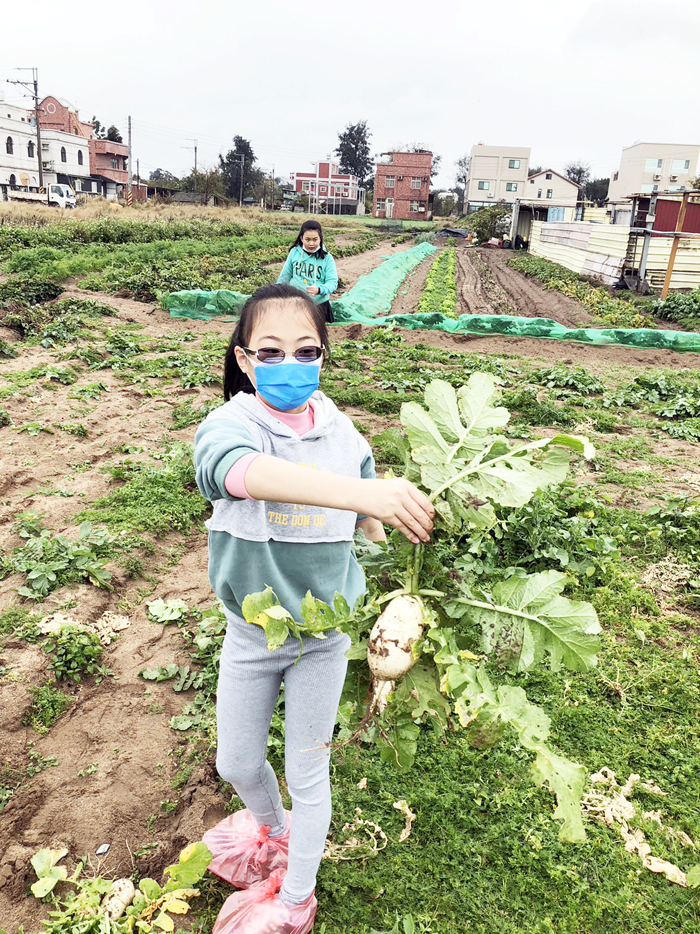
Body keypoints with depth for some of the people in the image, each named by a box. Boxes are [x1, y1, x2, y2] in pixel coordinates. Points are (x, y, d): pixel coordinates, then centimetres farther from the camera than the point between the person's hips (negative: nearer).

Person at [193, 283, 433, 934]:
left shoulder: (342, 433, -11)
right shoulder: (226, 427, -22)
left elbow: (366, 520, 6)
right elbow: (247, 472, -49)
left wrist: (391, 516, -16)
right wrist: (359, 490, -63)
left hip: (323, 634, 0)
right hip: (250, 634, 0)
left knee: (307, 773, 16)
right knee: (237, 764, 21)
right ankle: (272, 828, 57)